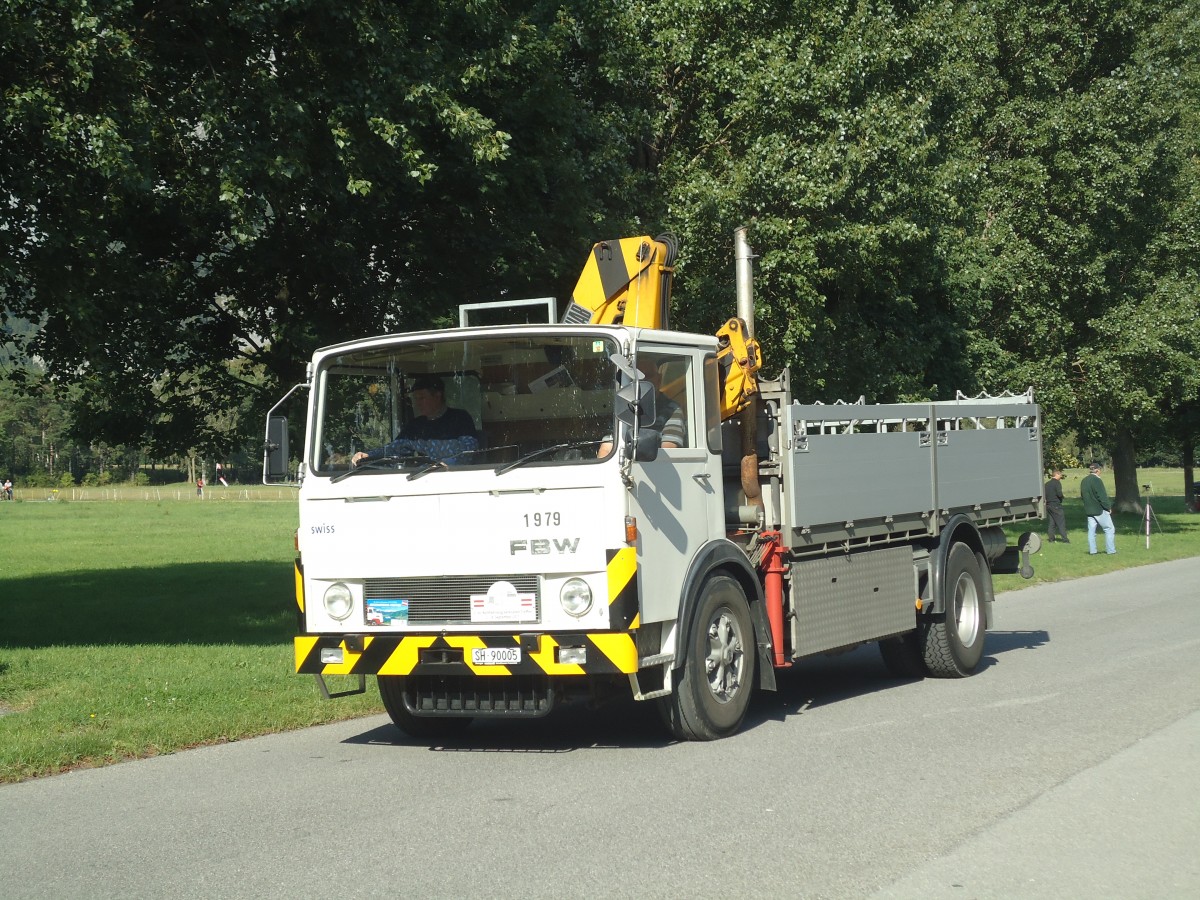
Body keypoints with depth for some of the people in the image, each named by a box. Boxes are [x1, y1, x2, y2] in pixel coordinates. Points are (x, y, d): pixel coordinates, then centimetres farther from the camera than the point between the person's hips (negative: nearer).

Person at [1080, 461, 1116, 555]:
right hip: (1099, 510, -7)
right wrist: (1108, 506, -7)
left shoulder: (1084, 481, 9)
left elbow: (1082, 495, 18)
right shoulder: (1096, 480, -16)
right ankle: (1110, 550, 0)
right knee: (1109, 529, 2)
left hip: (1089, 510, 7)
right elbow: (1102, 496, -18)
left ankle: (1092, 550, 8)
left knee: (1091, 530, 9)